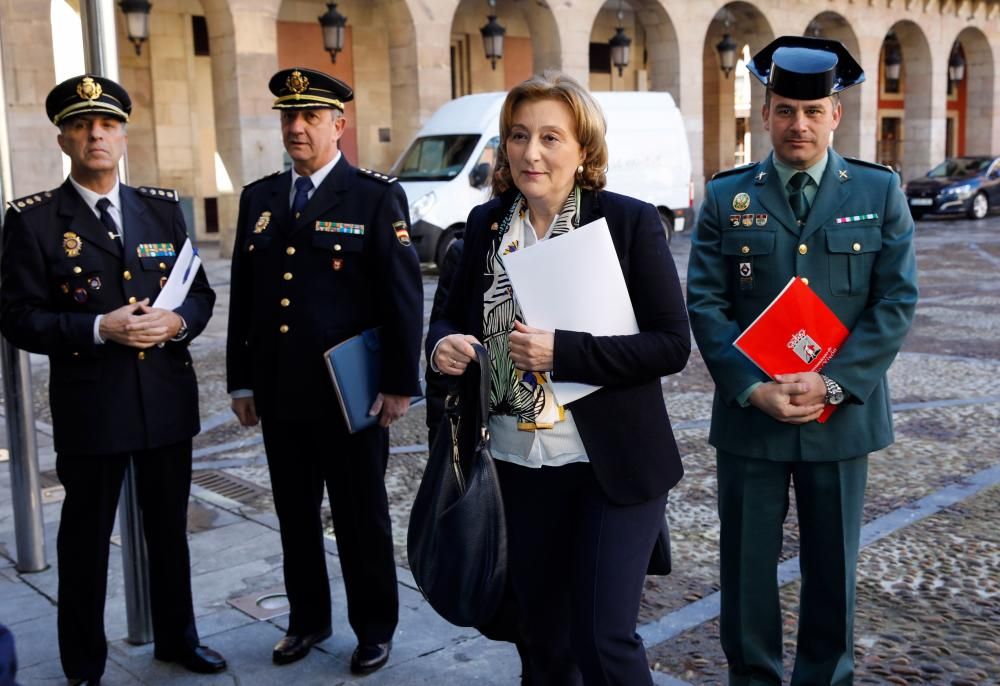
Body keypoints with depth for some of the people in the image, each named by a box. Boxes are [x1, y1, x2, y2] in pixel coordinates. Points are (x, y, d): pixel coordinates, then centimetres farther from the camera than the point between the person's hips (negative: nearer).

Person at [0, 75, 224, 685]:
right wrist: (99, 329, -21)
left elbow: (201, 293, 8)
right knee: (86, 539, 9)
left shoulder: (164, 207, 7)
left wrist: (178, 321, -14)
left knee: (170, 528, 17)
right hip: (90, 404, -3)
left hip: (167, 398, 4)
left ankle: (178, 636, 37)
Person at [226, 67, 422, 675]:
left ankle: (374, 629, 26)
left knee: (362, 518, 8)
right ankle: (308, 620, 34)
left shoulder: (377, 197, -4)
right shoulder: (259, 199, 10)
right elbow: (243, 297, 12)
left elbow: (404, 298, -8)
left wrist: (400, 384, -11)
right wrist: (241, 381, 9)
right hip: (279, 394, 5)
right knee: (296, 516, 16)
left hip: (350, 393, -4)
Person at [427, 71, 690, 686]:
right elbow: (454, 315, 13)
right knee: (542, 633, 19)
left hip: (614, 464, -4)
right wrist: (443, 343, -11)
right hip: (517, 462, 5)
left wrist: (561, 352, -24)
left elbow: (672, 345, -14)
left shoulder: (631, 222, -10)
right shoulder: (486, 223, 3)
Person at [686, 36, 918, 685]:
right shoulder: (726, 196, 1)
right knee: (747, 563, 9)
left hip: (842, 414, 0)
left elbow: (897, 301, -4)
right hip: (750, 414, 0)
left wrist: (833, 383, -15)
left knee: (832, 564, 13)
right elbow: (706, 303, -4)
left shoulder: (879, 191, 2)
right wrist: (753, 387, -16)